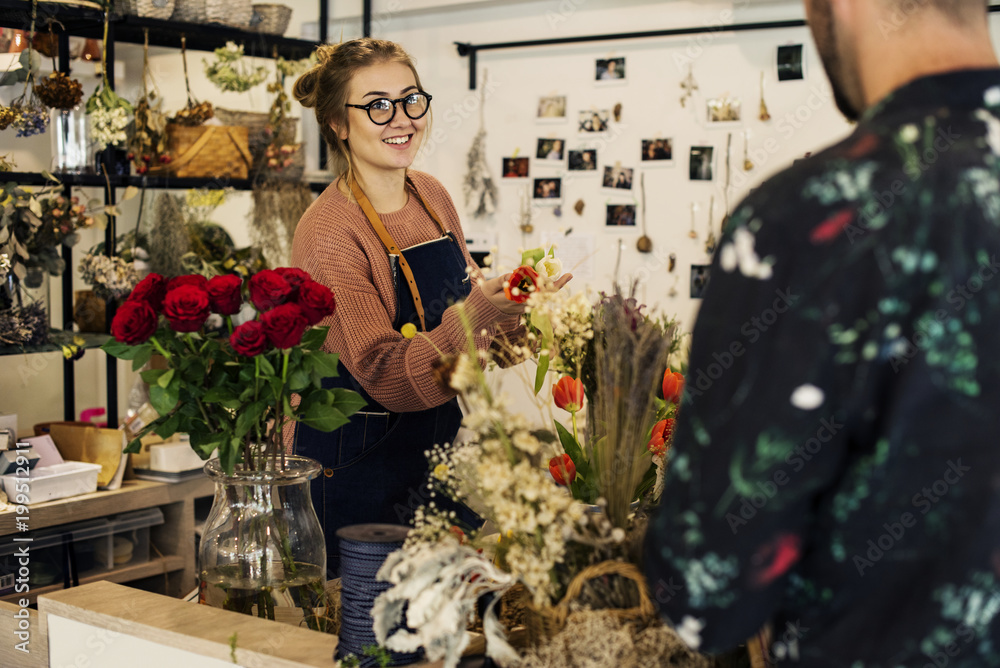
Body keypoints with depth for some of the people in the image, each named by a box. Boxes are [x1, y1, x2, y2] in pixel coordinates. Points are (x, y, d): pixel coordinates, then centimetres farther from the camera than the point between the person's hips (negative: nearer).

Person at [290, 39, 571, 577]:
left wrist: (506, 315, -8)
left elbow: (466, 299, 13)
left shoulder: (432, 197, 3)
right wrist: (471, 319, -40)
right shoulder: (328, 232, -19)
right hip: (355, 470, -7)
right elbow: (388, 377, -25)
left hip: (438, 449, 7)